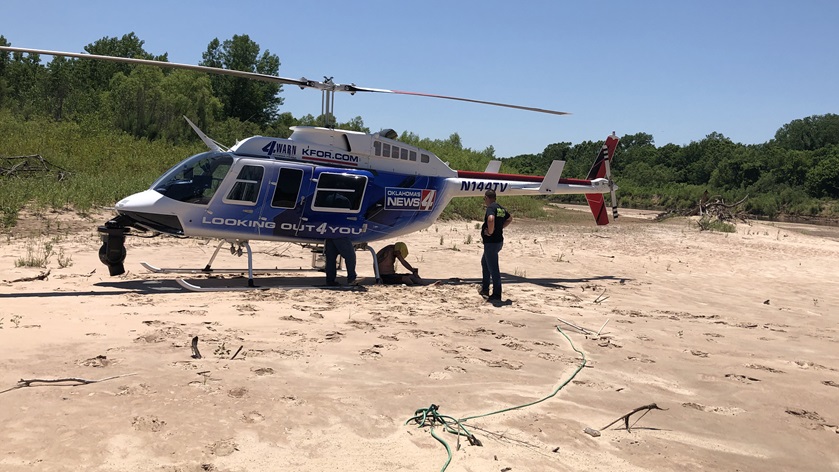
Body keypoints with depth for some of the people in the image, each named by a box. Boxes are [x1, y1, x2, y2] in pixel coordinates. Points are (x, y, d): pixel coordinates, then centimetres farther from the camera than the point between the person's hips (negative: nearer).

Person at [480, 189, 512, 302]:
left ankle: (496, 295, 1)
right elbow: (510, 218, 30)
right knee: (484, 262, 26)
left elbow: (491, 219, -38)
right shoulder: (501, 208, 12)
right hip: (498, 241, 10)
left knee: (493, 268, -4)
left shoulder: (491, 208, -16)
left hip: (491, 242, -10)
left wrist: (490, 232, -22)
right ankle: (485, 289, 33)